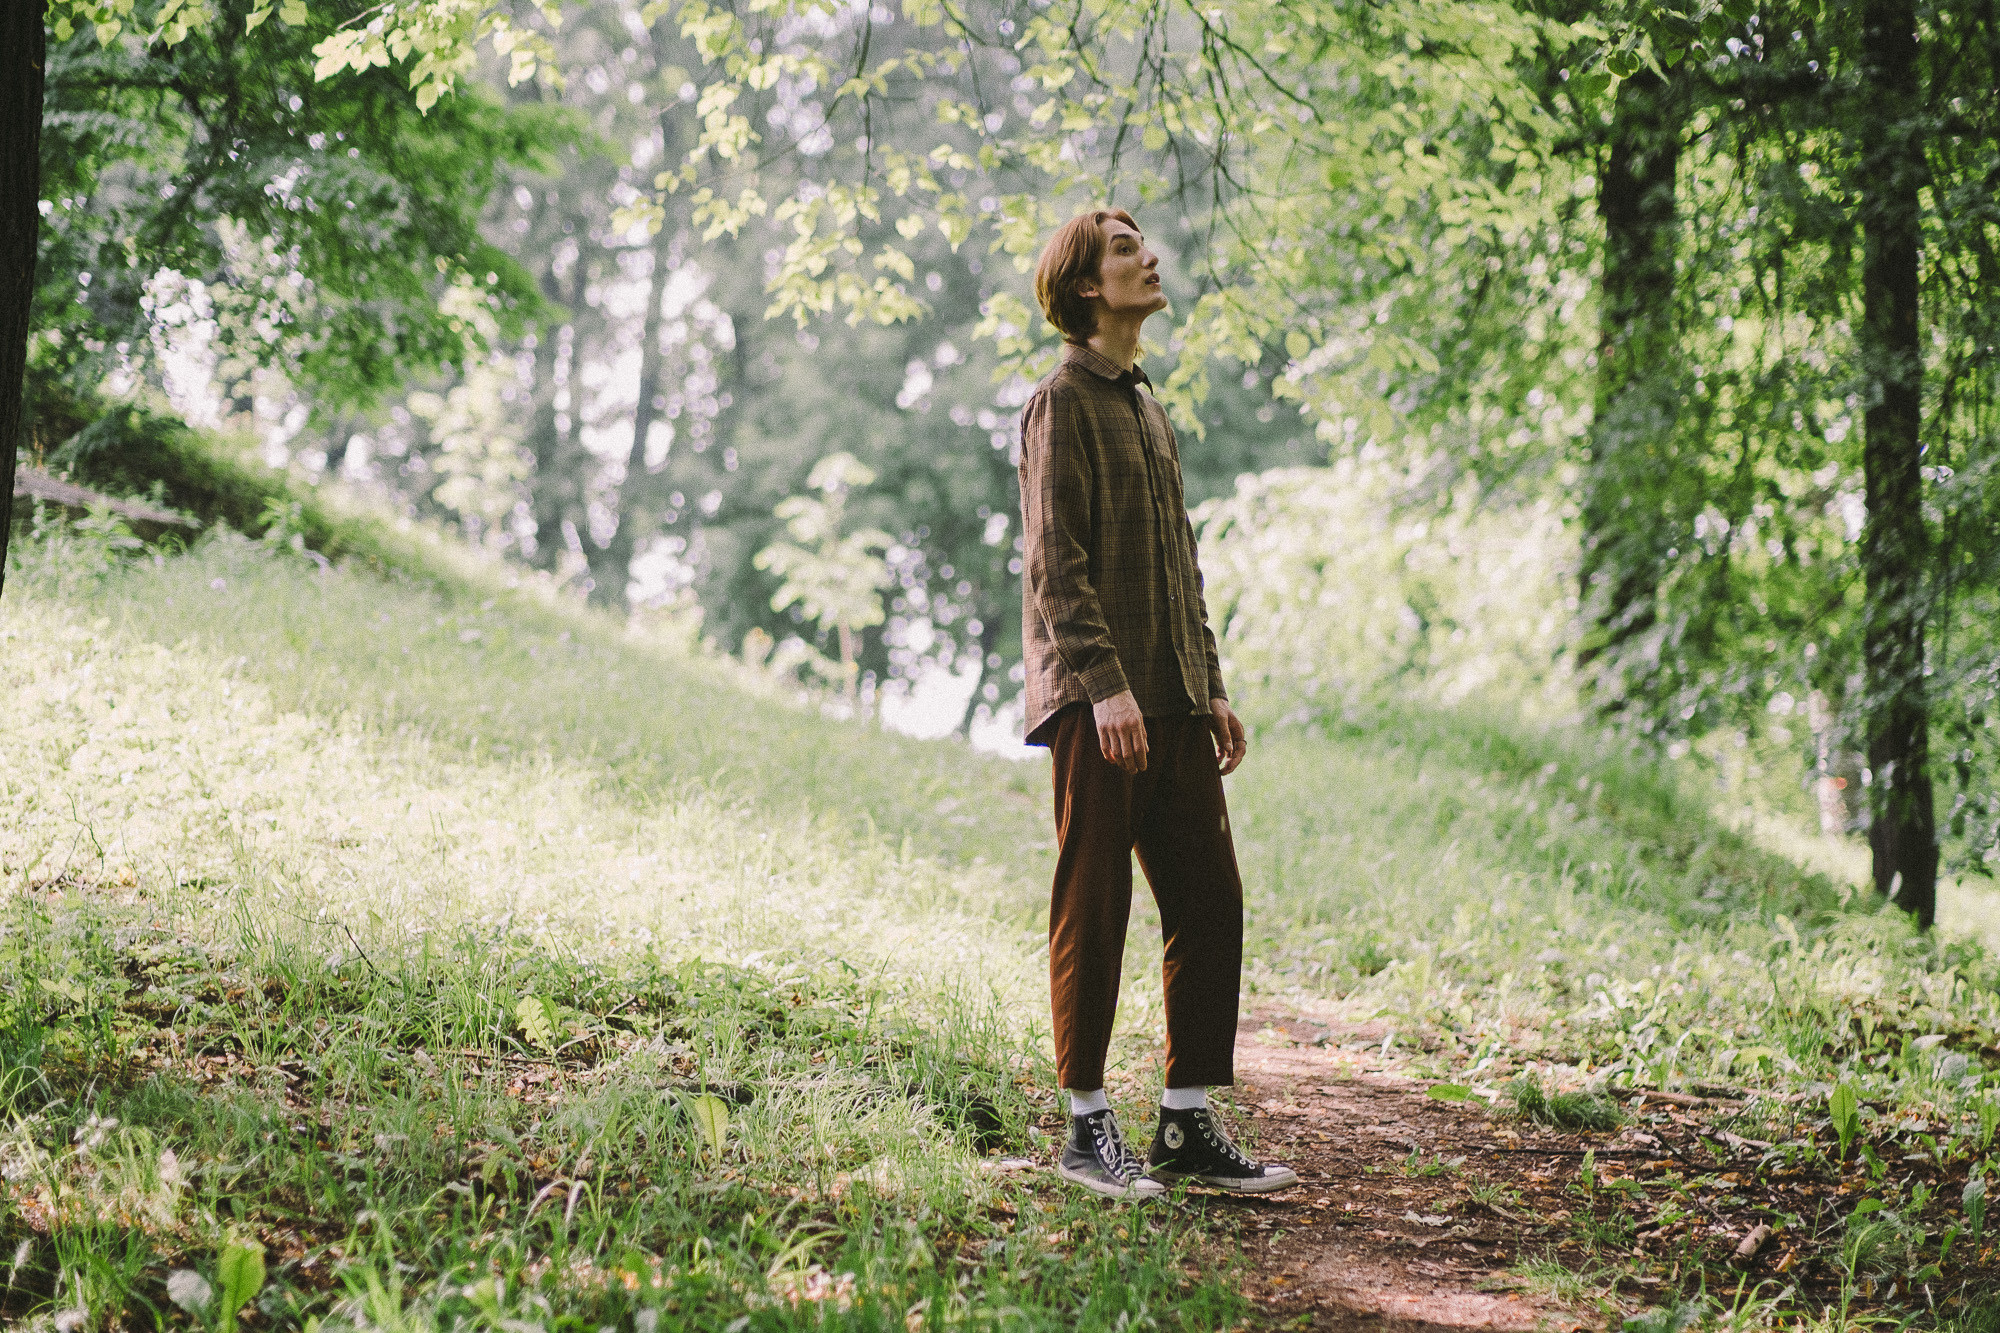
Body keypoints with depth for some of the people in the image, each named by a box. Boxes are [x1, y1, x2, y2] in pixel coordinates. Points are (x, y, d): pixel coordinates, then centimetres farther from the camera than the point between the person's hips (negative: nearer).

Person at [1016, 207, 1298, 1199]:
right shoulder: (1062, 403, -4)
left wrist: (1212, 690, 18)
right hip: (1097, 704, -8)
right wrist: (1104, 682, -21)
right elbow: (1055, 564, -12)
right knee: (1093, 911, -3)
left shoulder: (1150, 414, 22)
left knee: (1210, 901, 5)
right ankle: (1088, 1129, 4)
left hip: (1173, 701, 8)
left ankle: (1188, 1123, 11)